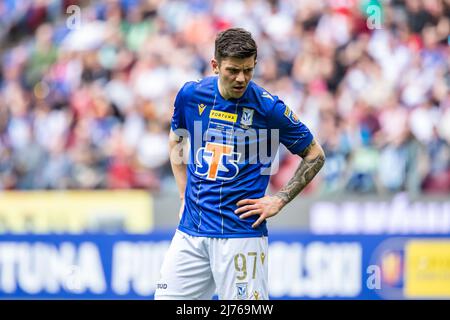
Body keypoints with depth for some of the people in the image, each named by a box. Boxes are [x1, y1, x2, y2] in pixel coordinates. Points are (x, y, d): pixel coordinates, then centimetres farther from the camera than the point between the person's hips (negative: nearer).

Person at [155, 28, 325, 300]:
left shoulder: (269, 108, -8)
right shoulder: (191, 95, 3)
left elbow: (315, 155, 3)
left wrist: (279, 200, -4)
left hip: (241, 233, -4)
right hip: (191, 229, 4)